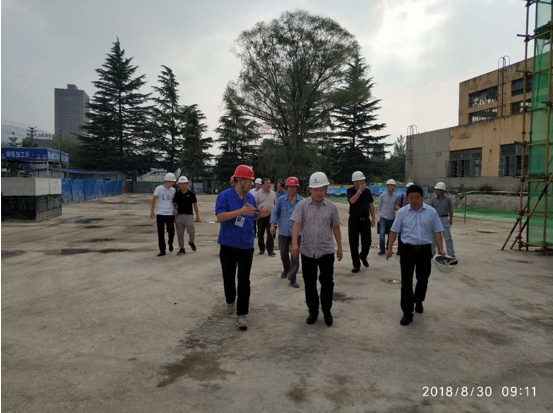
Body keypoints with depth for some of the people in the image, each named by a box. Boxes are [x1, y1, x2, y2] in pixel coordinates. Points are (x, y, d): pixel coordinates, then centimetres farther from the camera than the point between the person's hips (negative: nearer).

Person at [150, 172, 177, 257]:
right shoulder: (159, 188, -7)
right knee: (161, 233, 2)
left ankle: (170, 243, 36)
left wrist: (174, 209, -2)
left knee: (171, 231, 4)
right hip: (160, 214, -2)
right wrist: (152, 211, -9)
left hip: (170, 214, 2)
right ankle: (162, 250, 12)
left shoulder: (173, 190, 4)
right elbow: (154, 199, -6)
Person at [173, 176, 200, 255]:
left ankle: (191, 242, 24)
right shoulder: (177, 194, 3)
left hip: (189, 215, -2)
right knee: (180, 233, 5)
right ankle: (181, 248, 15)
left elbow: (195, 205, 3)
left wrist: (197, 215, 2)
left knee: (191, 231, -7)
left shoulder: (191, 194, -2)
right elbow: (175, 205, 10)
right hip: (179, 216, 2)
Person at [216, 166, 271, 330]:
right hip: (228, 245, -3)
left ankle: (241, 314, 3)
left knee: (244, 280, -1)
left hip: (246, 246, 3)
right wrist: (240, 211, -30)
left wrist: (260, 214, -5)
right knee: (229, 277, 15)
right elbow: (220, 217, -21)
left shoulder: (251, 197, 6)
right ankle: (230, 302, 40)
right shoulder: (224, 196, -11)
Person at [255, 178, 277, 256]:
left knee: (270, 234, -1)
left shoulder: (273, 193, 6)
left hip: (271, 216, 1)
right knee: (260, 234, 7)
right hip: (261, 216, -1)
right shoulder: (258, 193, -1)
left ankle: (270, 250, 4)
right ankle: (261, 249, 20)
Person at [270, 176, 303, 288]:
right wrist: (273, 224, -11)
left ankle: (292, 278, 5)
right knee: (283, 254, 17)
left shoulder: (302, 201, -4)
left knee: (295, 256, -3)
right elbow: (275, 212, 0)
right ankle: (286, 269, 44)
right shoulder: (281, 200, 0)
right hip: (283, 232, 2)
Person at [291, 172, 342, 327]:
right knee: (309, 283, 10)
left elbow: (335, 228, 9)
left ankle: (327, 311, 22)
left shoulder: (331, 207, 1)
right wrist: (294, 244, -24)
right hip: (307, 251, 0)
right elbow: (296, 225, -11)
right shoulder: (302, 205, -3)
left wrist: (339, 247, 12)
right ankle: (313, 311, 26)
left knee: (327, 282, 2)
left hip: (326, 251, 0)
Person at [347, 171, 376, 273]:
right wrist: (360, 190, -19)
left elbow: (371, 205, 9)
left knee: (367, 242, 5)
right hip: (354, 220, -2)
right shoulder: (350, 191, -4)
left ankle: (363, 256, 36)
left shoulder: (367, 191, 3)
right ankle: (356, 265, 14)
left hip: (366, 220, 2)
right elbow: (352, 201, -23)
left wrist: (373, 218, 5)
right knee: (354, 244, 2)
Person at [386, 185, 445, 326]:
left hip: (425, 250, 1)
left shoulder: (431, 212, 0)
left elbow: (437, 232, 2)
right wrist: (389, 248, 2)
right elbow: (394, 231, 3)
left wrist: (440, 249, -4)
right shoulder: (402, 212, -1)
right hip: (408, 250, -1)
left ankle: (418, 301, 42)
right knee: (406, 281, -4)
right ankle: (407, 312, 3)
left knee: (423, 279, 16)